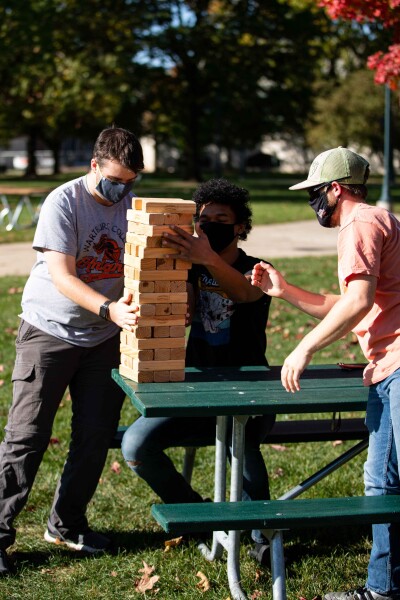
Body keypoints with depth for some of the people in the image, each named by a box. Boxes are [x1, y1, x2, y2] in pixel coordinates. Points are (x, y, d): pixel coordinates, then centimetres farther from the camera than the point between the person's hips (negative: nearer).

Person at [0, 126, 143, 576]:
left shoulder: (133, 204, 2)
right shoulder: (63, 202, -14)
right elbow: (62, 277, -22)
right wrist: (109, 310, -35)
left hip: (104, 338, 5)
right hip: (48, 332, -5)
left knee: (95, 436, 6)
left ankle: (66, 524, 23)